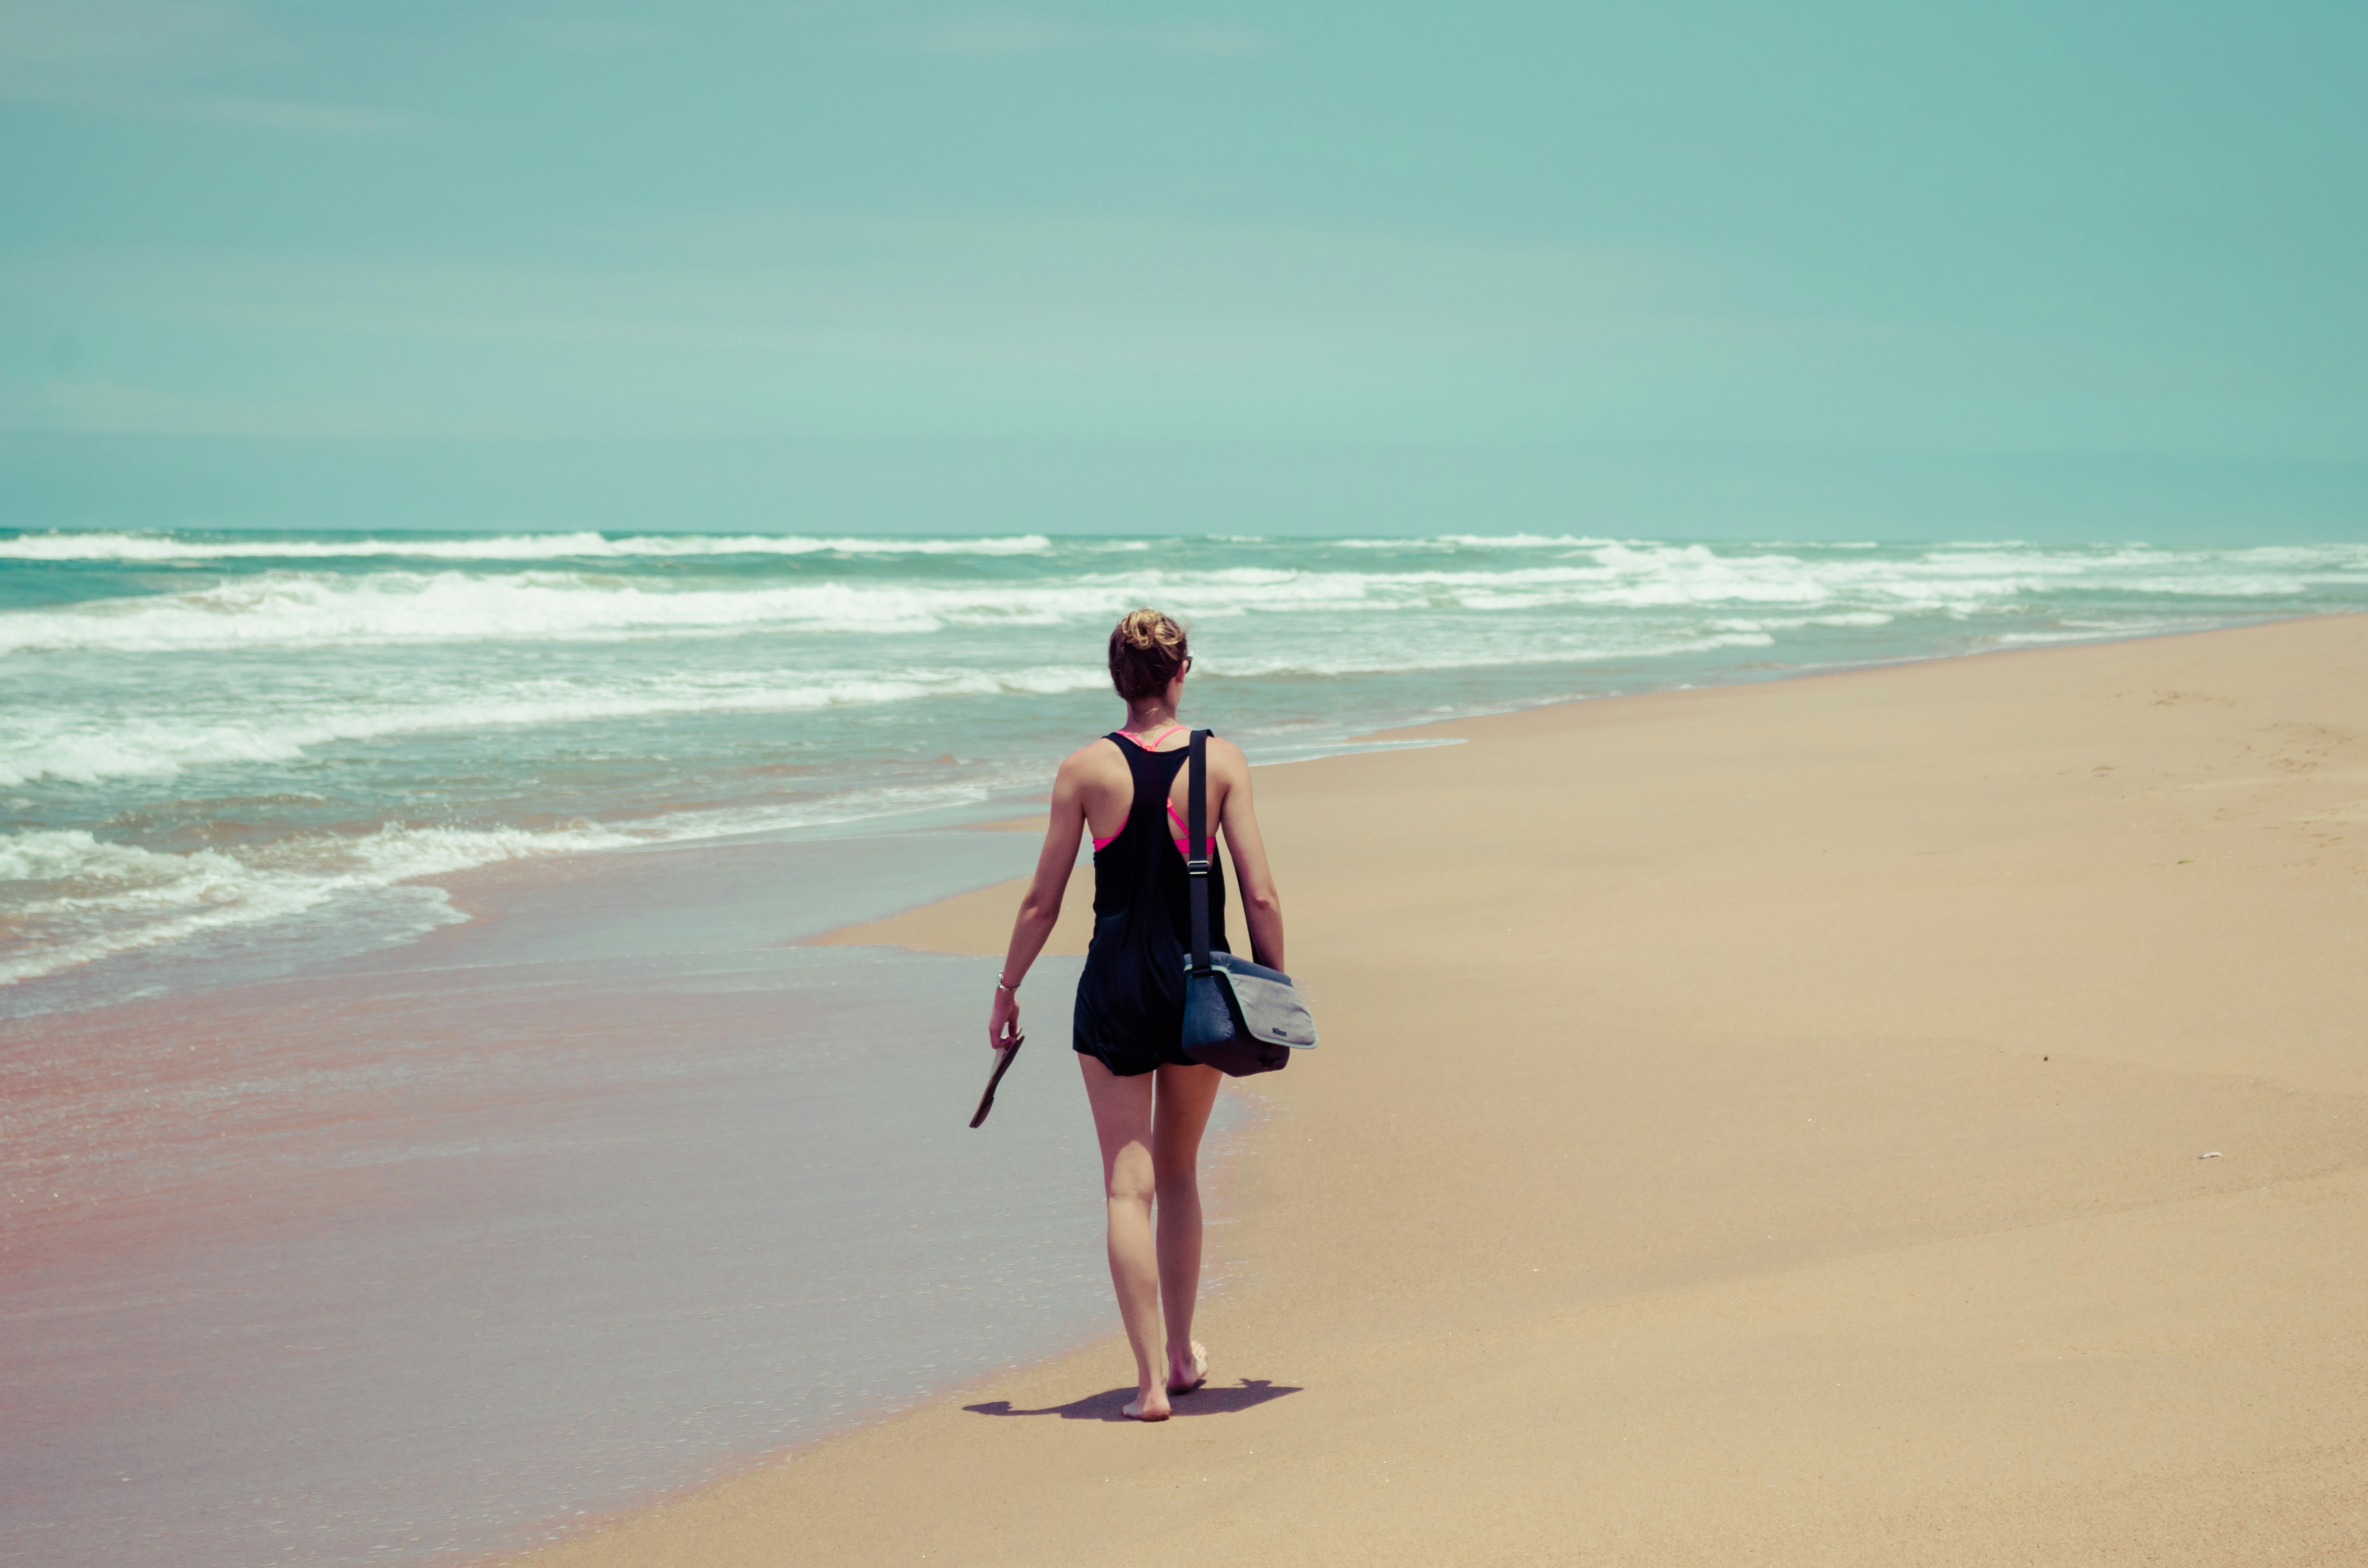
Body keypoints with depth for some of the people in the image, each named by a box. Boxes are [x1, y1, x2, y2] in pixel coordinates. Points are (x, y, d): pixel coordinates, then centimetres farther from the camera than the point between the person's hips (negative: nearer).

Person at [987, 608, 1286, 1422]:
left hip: (1117, 987, -2)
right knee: (1179, 1172, 20)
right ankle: (1182, 1353, 28)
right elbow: (1260, 896, -5)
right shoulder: (1222, 761, -4)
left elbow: (1042, 901, -2)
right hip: (1201, 982, 2)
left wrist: (1007, 991, 10)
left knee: (1129, 1185, 1)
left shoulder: (1085, 769, -5)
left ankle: (1152, 1379, -4)